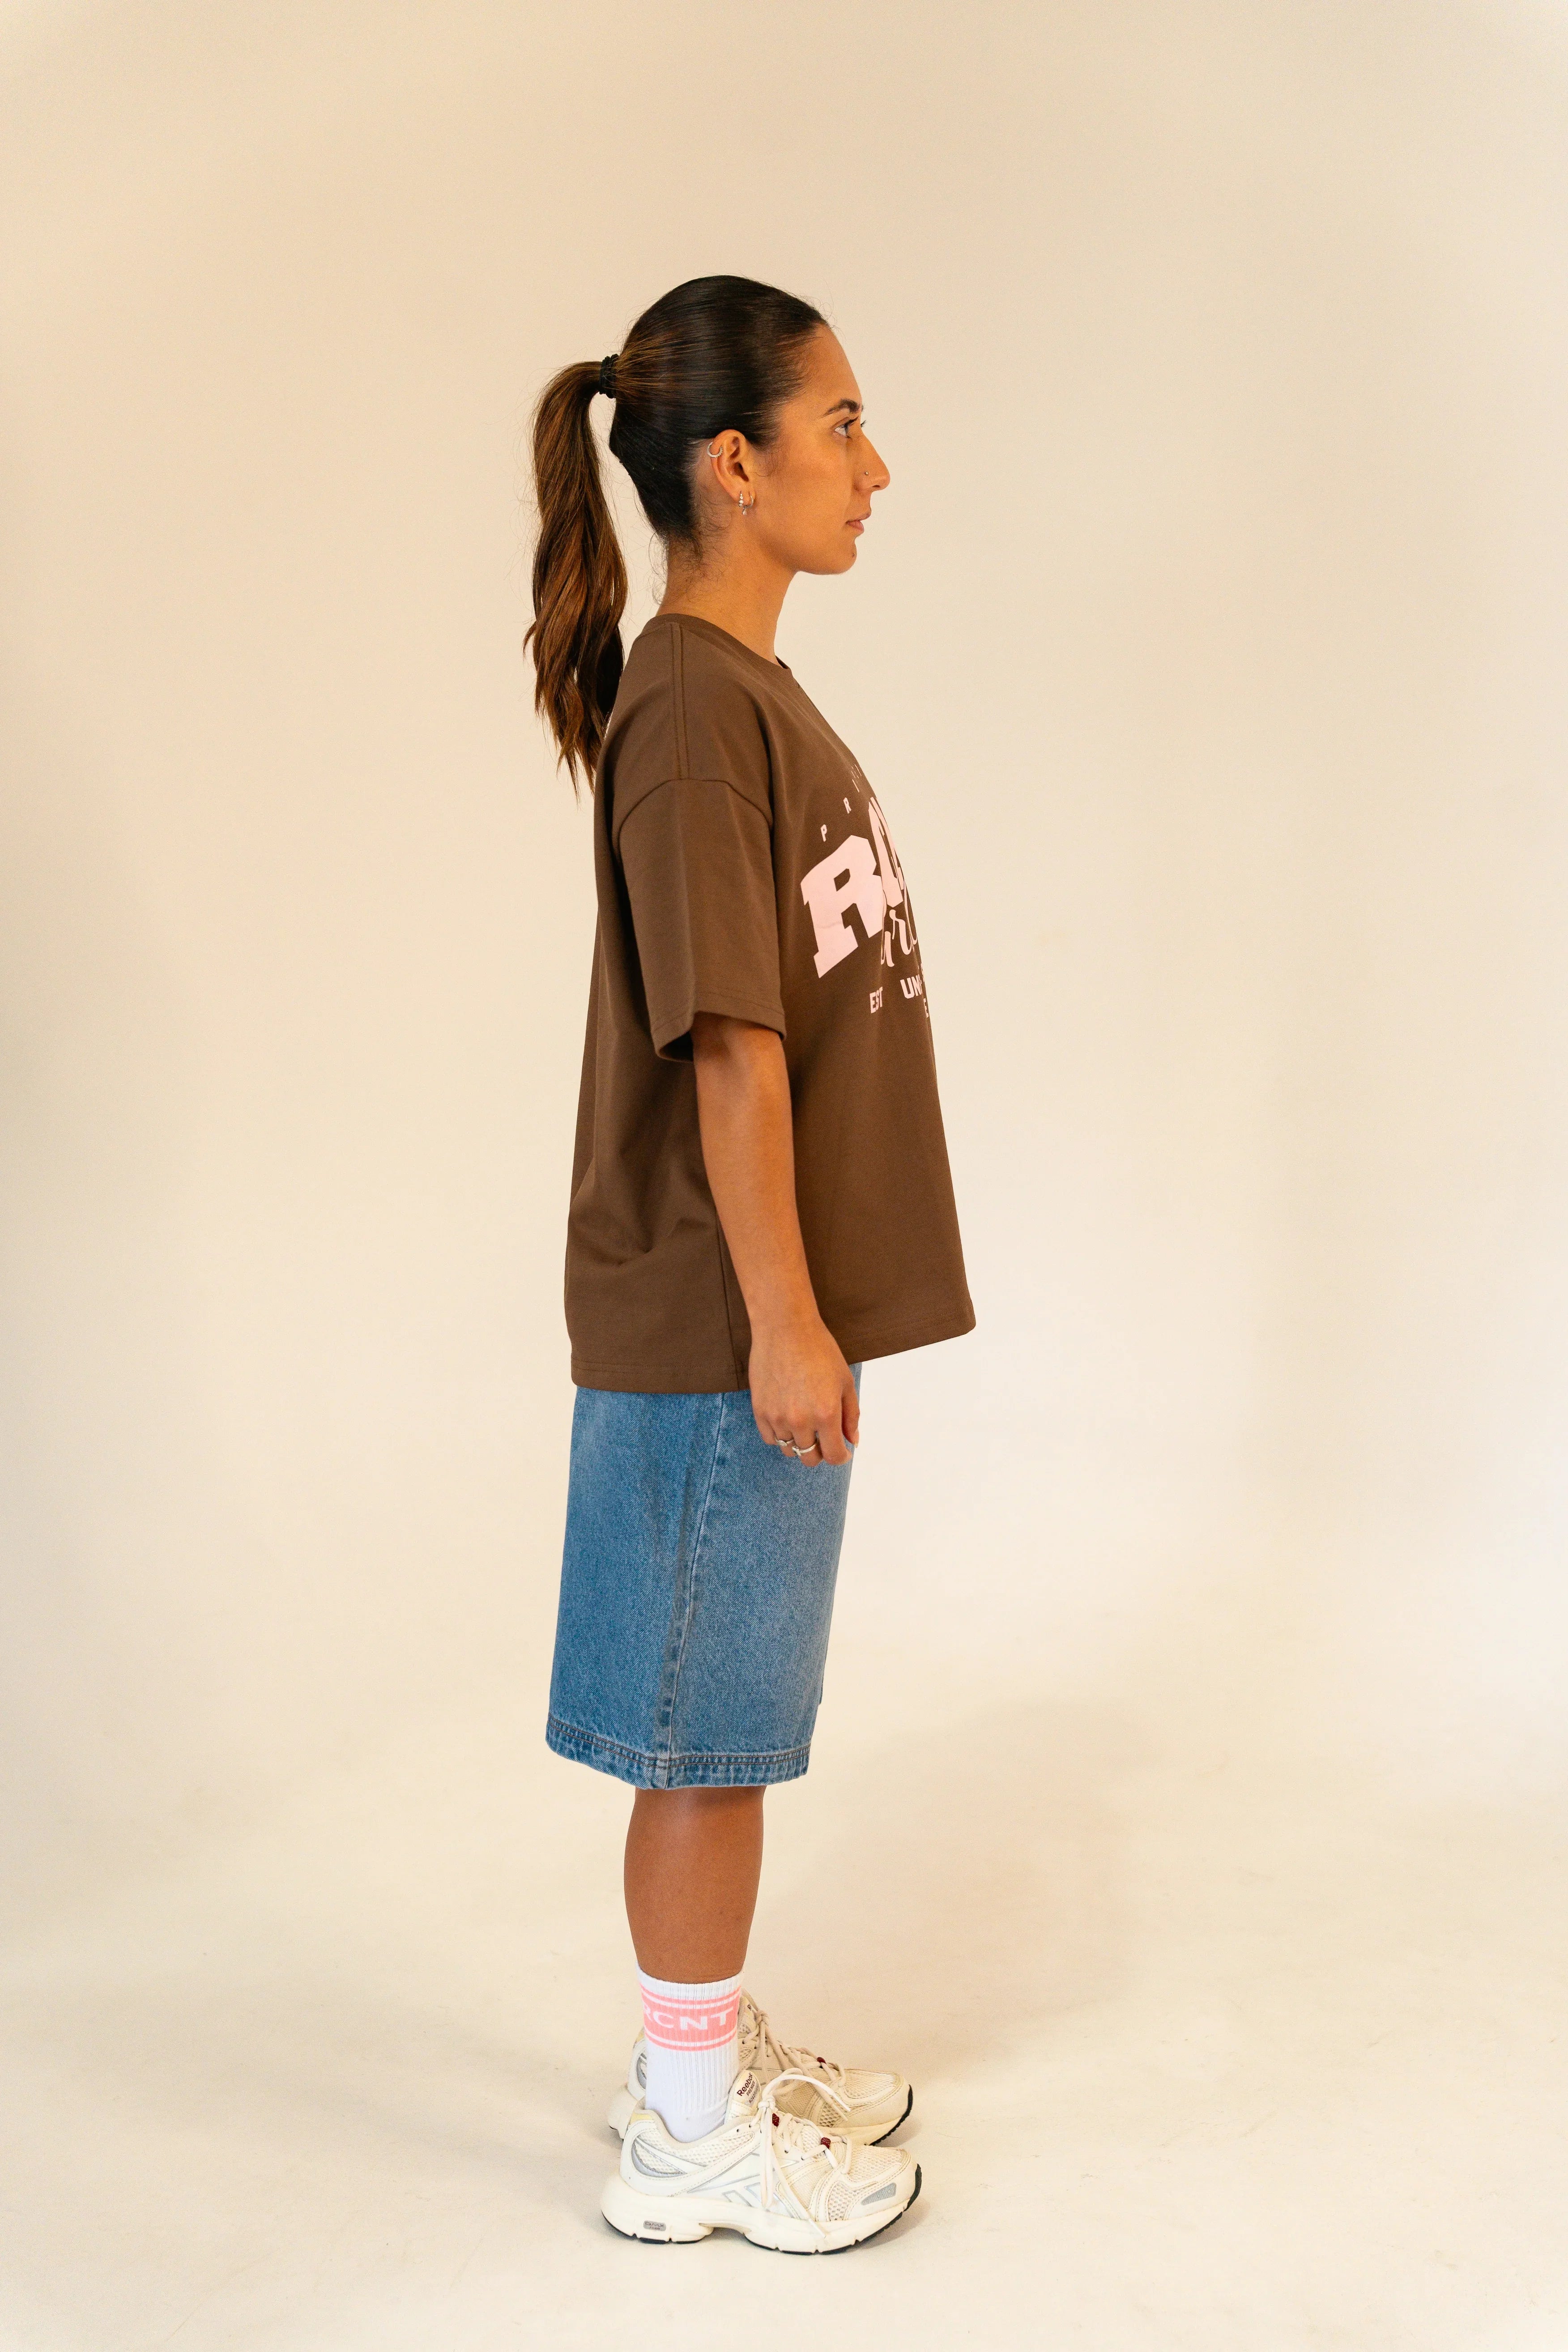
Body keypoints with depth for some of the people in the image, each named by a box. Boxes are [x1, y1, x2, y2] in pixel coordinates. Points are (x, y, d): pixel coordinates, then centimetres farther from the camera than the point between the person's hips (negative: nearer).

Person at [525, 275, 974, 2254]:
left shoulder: (752, 691, 13)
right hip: (717, 1325, -9)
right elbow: (728, 1044, -21)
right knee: (708, 1733, 4)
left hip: (771, 1312, 9)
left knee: (743, 1716, 19)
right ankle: (691, 2139, 22)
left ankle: (715, 2049, 37)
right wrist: (782, 1322, -19)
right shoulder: (690, 704, -18)